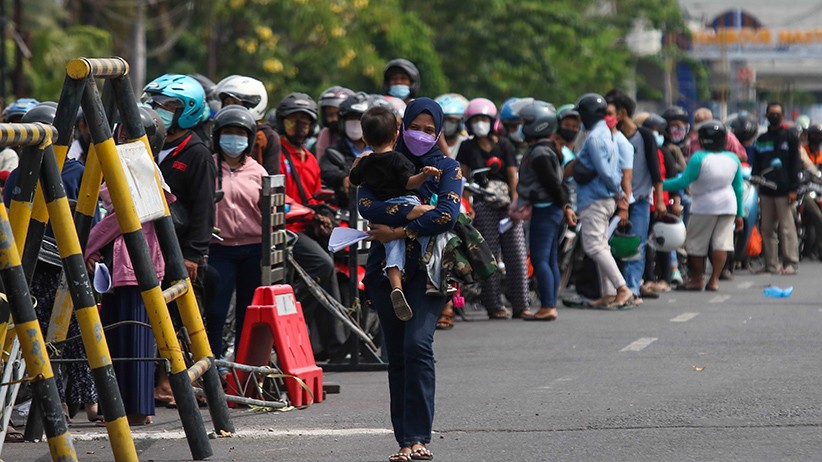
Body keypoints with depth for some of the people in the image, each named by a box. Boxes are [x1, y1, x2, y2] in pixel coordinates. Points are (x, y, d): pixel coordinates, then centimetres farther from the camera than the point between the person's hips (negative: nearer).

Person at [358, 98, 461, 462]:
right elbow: (366, 204, -8)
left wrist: (399, 232, -14)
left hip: (427, 270, -3)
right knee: (397, 356, 3)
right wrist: (416, 213, -17)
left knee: (417, 344, -20)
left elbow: (447, 215, -10)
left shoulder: (448, 169, 7)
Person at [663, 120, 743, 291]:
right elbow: (738, 188, 7)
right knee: (721, 243, 4)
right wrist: (739, 214, 14)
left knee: (696, 245, 9)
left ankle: (696, 279, 16)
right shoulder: (733, 159, 1)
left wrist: (660, 184, -8)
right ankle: (714, 280, 2)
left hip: (704, 207, -5)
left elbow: (684, 181, -16)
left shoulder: (699, 158, -17)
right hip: (728, 205, 5)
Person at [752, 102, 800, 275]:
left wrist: (793, 189, -8)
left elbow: (795, 164, 0)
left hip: (783, 191, -4)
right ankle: (771, 264, 6)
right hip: (765, 191, 4)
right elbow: (755, 166, 18)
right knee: (767, 229, 3)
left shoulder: (790, 137, 5)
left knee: (787, 228, -7)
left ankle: (790, 262, -6)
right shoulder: (761, 140, 17)